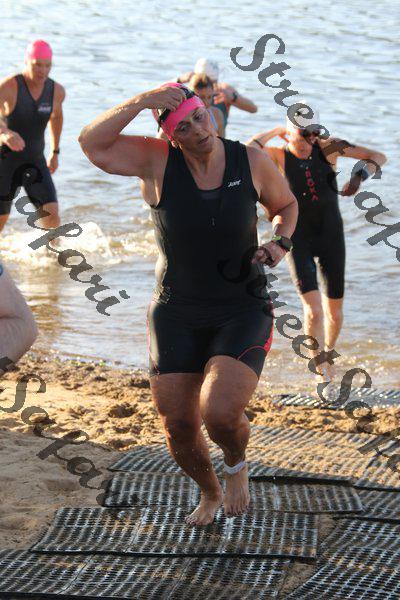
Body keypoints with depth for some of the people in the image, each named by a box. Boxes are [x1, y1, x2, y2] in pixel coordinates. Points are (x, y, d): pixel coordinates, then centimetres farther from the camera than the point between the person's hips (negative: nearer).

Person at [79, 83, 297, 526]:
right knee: (178, 428, 6)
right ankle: (210, 493, 41)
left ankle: (236, 463, 14)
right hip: (177, 318, 2)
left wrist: (279, 244, -10)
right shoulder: (158, 160, -12)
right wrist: (140, 102, -33)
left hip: (241, 314, -2)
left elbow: (286, 205, 10)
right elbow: (91, 143, -24)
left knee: (220, 413, -24)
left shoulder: (251, 161, -9)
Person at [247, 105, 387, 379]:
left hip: (331, 235, 3)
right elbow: (250, 149, -31)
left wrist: (360, 176, -21)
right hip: (299, 240, -3)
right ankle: (321, 368, -6)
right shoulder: (279, 156, -10)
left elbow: (379, 157, -1)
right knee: (313, 307, -16)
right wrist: (277, 131, -16)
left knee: (335, 306, 11)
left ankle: (328, 354, 37)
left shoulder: (328, 147, -6)